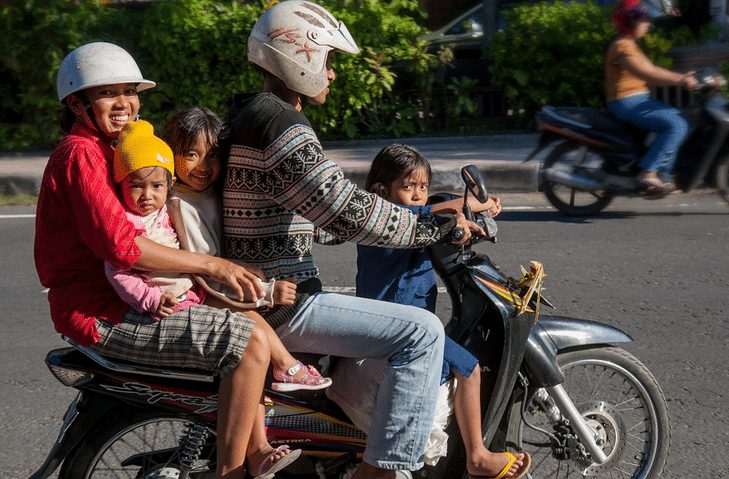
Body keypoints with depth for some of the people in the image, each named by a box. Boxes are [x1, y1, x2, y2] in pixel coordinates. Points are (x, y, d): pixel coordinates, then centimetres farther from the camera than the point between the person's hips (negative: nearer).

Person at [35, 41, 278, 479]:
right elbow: (121, 246, -25)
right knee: (251, 343, -19)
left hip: (123, 299, 11)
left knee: (247, 324, 15)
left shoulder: (109, 148, 20)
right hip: (102, 313, -11)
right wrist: (213, 265, -22)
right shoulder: (81, 154, -14)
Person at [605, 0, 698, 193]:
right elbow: (645, 73, -27)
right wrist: (679, 80, -31)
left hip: (637, 100, 11)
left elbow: (651, 71, 18)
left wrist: (682, 77, 7)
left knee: (679, 119, 15)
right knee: (676, 125, -21)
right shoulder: (622, 46, -15)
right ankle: (648, 172, -24)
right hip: (628, 102, -11)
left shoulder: (629, 45, 20)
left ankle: (663, 173, 10)